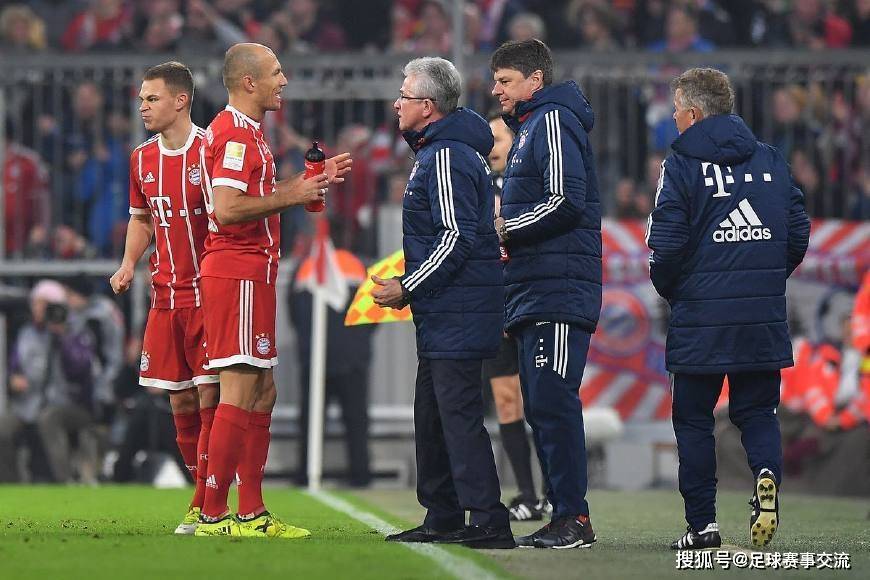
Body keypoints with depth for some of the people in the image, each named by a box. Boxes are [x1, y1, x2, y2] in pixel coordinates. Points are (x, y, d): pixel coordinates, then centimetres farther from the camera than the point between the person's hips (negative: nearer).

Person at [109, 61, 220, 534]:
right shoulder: (143, 159, 11)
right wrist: (129, 263, 7)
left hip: (208, 293, -6)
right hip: (165, 296, 6)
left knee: (211, 397, -8)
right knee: (180, 402, 7)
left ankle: (204, 506, -6)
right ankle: (208, 503, 17)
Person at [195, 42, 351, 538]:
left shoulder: (247, 132, 20)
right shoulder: (236, 134, -13)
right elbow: (225, 208, -24)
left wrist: (313, 181, 21)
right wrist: (292, 195, -17)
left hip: (250, 275, 11)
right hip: (239, 275, -11)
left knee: (262, 393, 13)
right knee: (240, 395, -11)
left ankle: (252, 513, 17)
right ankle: (214, 515, -11)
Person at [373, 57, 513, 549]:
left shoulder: (447, 157, -15)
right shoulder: (438, 152, 19)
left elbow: (457, 239, -21)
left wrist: (408, 288, -17)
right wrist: (409, 286, 20)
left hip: (457, 312, -11)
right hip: (442, 312, 11)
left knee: (459, 415, -12)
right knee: (431, 414, 15)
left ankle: (489, 522, -13)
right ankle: (443, 518, 21)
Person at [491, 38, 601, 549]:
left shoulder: (554, 120, -8)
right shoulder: (529, 126, 23)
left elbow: (566, 201, -19)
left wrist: (505, 228, -9)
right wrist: (508, 235, 9)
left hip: (559, 291, -10)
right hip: (535, 294, 10)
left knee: (553, 402, -12)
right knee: (542, 406, 9)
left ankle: (573, 518, -12)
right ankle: (566, 517, 11)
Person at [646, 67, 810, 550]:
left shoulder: (681, 165, -5)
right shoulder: (770, 160, 9)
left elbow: (666, 244, -10)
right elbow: (799, 234, 8)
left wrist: (668, 290, 9)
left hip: (701, 318, -3)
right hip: (765, 320, 3)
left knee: (693, 418, 7)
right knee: (757, 410, 12)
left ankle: (702, 523, 3)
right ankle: (767, 475, -18)